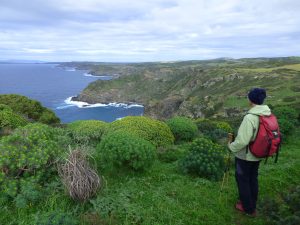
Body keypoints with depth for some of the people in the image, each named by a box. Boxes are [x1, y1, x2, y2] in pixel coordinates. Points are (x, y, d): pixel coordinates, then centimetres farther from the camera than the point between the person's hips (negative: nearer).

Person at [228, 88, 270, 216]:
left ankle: (248, 208, 29)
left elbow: (242, 141, -29)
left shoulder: (250, 117, -30)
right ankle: (252, 205, 42)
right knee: (253, 179, 23)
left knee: (242, 180, 13)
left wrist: (231, 145, -9)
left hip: (244, 156, -7)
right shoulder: (269, 115, -6)